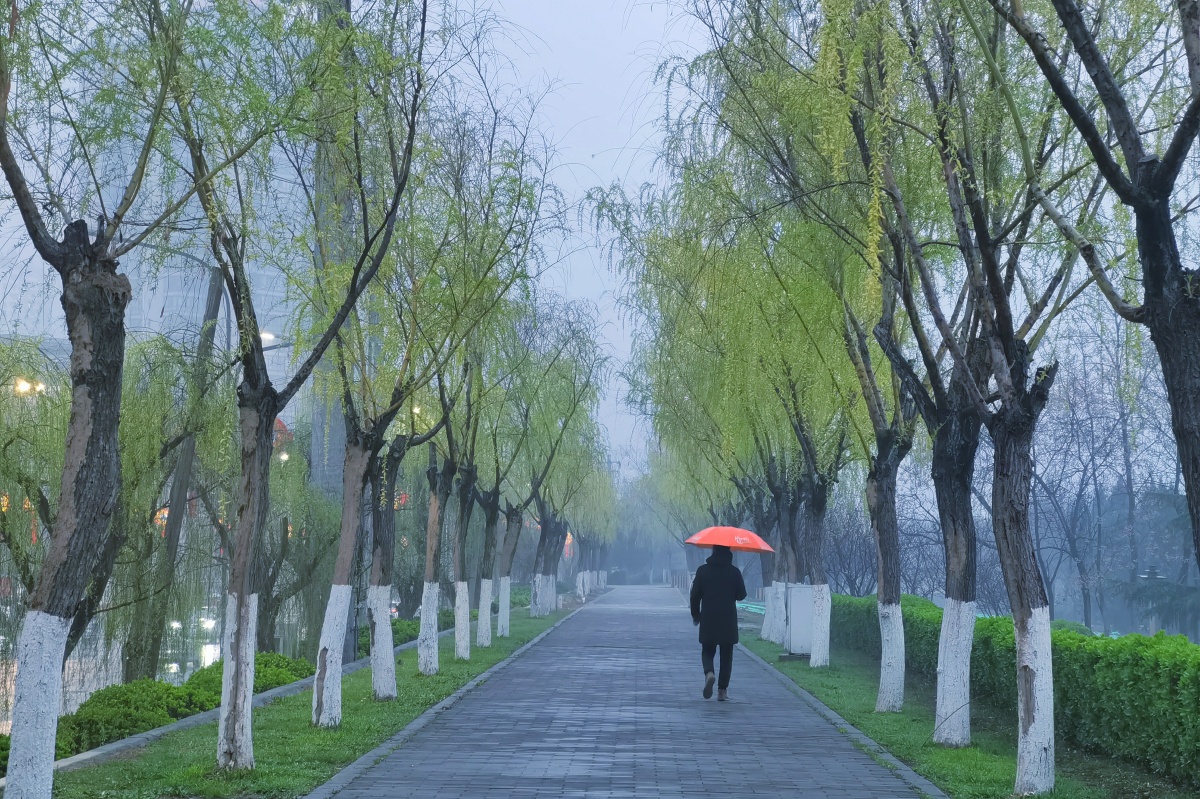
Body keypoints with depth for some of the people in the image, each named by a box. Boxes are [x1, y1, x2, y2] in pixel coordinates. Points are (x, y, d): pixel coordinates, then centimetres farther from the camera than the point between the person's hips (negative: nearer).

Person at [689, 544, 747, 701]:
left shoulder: (703, 571, -2)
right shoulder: (734, 572, -3)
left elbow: (695, 595, 0)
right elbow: (742, 594, 3)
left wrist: (695, 615, 13)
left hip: (708, 619, 0)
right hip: (729, 620, 0)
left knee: (707, 651, 12)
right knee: (726, 655, 9)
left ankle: (709, 673, -18)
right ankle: (722, 690, 5)